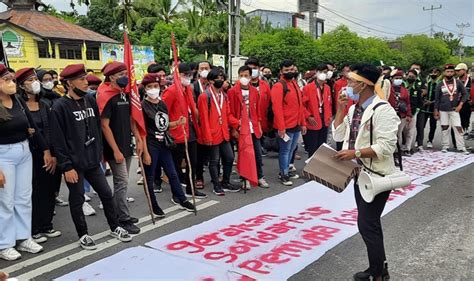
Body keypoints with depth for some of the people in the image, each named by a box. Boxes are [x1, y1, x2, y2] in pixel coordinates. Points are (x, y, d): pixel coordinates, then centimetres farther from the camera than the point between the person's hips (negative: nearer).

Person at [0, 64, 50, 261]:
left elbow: (33, 128, 9)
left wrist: (45, 151, 8)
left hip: (24, 152, 6)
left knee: (24, 198, 12)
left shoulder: (19, 102, 4)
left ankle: (23, 238, 24)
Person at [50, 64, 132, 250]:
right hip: (74, 164, -5)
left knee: (106, 193, 11)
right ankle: (83, 235, 24)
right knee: (77, 200, 8)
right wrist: (67, 166, -15)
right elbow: (58, 141, -13)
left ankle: (114, 228, 27)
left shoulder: (90, 101, 5)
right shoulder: (60, 107, -13)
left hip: (93, 161, 6)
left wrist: (99, 153, 11)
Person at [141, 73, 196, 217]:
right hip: (150, 146, -6)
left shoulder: (163, 104, 9)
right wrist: (145, 152, -17)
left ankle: (181, 199, 30)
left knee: (173, 173, 14)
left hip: (164, 144, 6)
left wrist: (177, 123, -1)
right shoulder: (143, 106, -10)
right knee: (150, 178, 6)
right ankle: (154, 206, 21)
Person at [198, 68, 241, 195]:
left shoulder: (224, 96, 10)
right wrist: (208, 137, -16)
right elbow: (204, 118, -14)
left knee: (229, 158, 12)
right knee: (214, 161, 4)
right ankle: (216, 186, 18)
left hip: (224, 134, 7)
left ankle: (226, 183, 27)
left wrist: (237, 123, -3)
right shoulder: (204, 96, -12)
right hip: (213, 135, -7)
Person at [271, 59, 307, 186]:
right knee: (285, 151, 2)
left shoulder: (295, 84, 14)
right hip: (286, 126, -8)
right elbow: (277, 108, -19)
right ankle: (284, 175, 13)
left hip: (297, 125, 8)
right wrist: (281, 127, -23)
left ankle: (286, 171, 30)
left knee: (291, 150, 16)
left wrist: (303, 123, 14)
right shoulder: (278, 86, -13)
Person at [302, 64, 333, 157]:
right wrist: (308, 116, -16)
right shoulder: (308, 87, -9)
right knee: (312, 149, 0)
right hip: (313, 123, -6)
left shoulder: (327, 88, 10)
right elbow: (302, 104, -11)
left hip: (324, 123, 6)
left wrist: (330, 116, 8)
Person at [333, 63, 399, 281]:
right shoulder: (354, 109, 8)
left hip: (376, 176, -9)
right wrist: (340, 108, 0)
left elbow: (387, 147, -25)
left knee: (367, 225, -5)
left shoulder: (382, 110, -19)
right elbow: (338, 135, 8)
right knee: (369, 224, 18)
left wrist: (356, 152, -26)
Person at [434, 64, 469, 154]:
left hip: (454, 109, 0)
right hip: (443, 110, 0)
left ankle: (461, 147, -1)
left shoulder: (458, 82, 3)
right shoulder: (440, 85, 3)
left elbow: (465, 94, 5)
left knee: (458, 128, -5)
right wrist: (436, 110, 1)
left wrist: (460, 105, -7)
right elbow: (437, 99, 6)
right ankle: (445, 146, 14)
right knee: (444, 128, 5)